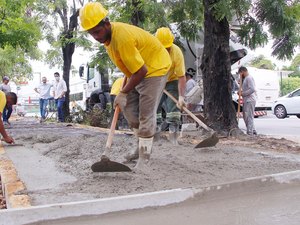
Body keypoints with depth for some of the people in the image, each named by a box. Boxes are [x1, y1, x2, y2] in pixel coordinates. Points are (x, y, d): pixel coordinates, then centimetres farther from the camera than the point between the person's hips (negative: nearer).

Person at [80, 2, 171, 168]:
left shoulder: (122, 38, -33)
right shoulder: (108, 34, -4)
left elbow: (141, 71, -29)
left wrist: (123, 93, -19)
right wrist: (125, 83, 14)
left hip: (154, 68, -9)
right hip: (137, 70, 10)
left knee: (146, 115, -11)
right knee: (128, 108, 10)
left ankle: (144, 158, -3)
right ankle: (144, 145, 25)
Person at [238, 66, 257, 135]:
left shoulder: (249, 78, -12)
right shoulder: (245, 78, 19)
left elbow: (252, 89, -22)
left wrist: (242, 93, -17)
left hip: (250, 100, -11)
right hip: (246, 100, 11)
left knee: (249, 117, -9)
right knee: (246, 116, 15)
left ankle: (250, 133, -6)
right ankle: (253, 131, 22)